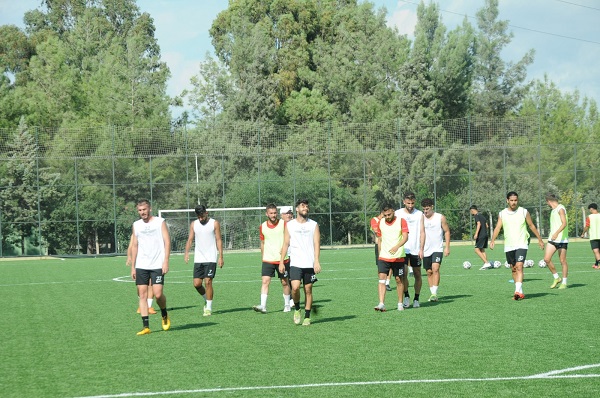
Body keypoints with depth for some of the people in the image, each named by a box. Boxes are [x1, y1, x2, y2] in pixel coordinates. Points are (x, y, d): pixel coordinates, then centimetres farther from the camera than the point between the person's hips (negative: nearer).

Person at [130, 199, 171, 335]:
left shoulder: (160, 222, 2)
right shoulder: (136, 225, 13)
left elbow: (167, 241, -2)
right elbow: (134, 246, 16)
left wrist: (166, 261, -11)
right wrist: (132, 267, 12)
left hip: (157, 265, -4)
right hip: (141, 266, 4)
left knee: (158, 294, -11)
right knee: (142, 295, -3)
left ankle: (164, 315, 19)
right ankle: (146, 327, -2)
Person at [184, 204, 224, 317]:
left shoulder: (214, 223, 0)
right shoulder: (194, 224, 9)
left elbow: (219, 240, -1)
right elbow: (190, 239, 8)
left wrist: (220, 256, -8)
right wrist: (187, 252, -8)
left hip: (211, 259, -4)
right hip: (198, 259, 4)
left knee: (208, 282, -10)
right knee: (197, 283, -1)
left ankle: (209, 308, -3)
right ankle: (207, 300, 25)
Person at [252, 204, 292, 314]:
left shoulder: (284, 224, -3)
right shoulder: (262, 227, 5)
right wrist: (263, 257, 18)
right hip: (268, 259, 2)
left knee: (284, 282, 7)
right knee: (265, 281, -12)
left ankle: (287, 305, 22)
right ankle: (263, 306, -18)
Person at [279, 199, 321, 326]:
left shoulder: (314, 225, 6)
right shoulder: (289, 225, 7)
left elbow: (316, 244, 1)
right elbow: (286, 244, 9)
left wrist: (316, 261, -11)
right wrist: (281, 262, 4)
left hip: (310, 264, 1)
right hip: (295, 263, -1)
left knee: (308, 290, 2)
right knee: (295, 287, -17)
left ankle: (307, 317, 10)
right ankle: (297, 309, 8)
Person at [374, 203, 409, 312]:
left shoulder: (401, 221, -4)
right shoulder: (380, 223, 8)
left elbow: (405, 237, -14)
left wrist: (397, 247, -30)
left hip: (398, 257, -2)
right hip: (384, 257, 2)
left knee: (399, 280, 5)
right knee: (382, 278, -11)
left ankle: (400, 303, 18)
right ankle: (381, 304, -17)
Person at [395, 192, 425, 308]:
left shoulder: (419, 214, 5)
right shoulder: (398, 214, 4)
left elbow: (422, 232, 2)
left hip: (416, 249, 1)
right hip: (402, 249, -1)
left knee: (417, 274, 4)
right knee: (403, 273, -12)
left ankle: (416, 299, 14)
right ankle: (406, 296, 4)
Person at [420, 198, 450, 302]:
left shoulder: (440, 217, -2)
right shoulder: (421, 218, 3)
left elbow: (447, 232, 3)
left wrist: (447, 247, -4)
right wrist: (420, 249, 3)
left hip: (438, 249, -3)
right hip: (426, 250, 3)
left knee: (435, 269, -19)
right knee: (429, 272, 6)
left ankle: (434, 293, -21)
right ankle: (432, 293, 15)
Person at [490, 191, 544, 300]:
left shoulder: (524, 212, 0)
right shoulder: (502, 214, 4)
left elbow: (532, 226, 9)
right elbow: (498, 227, -3)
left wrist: (539, 239, 13)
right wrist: (493, 240, -18)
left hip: (521, 244, -3)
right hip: (508, 246, 3)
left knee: (519, 266, -17)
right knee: (513, 269, 9)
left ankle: (518, 291, -25)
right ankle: (519, 292, 20)